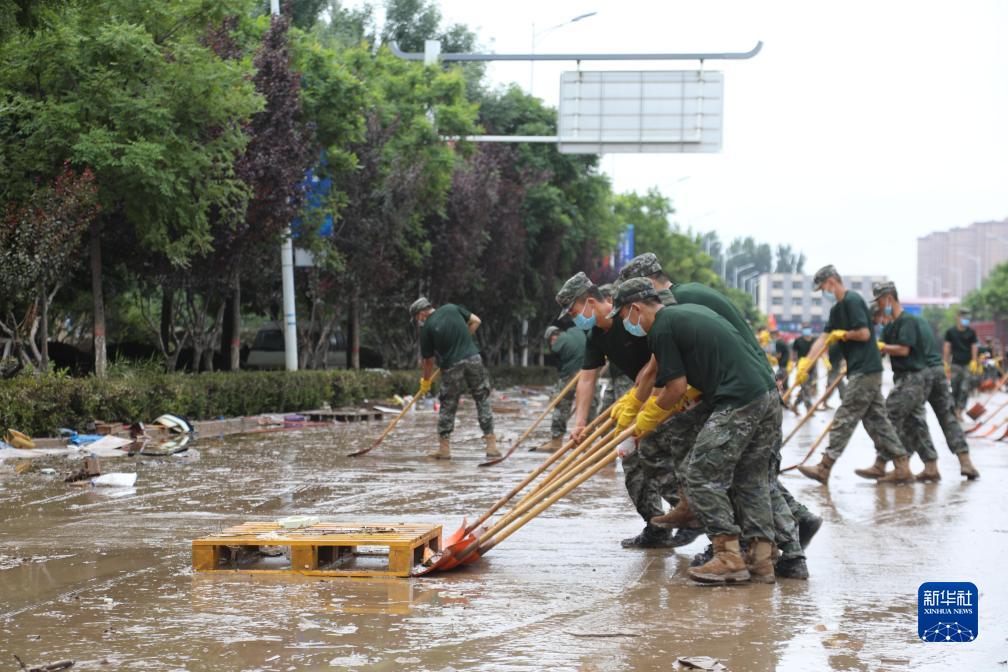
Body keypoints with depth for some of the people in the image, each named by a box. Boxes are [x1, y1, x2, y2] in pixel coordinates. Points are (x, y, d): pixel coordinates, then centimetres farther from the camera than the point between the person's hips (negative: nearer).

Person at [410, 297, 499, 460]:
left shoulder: (427, 328, -1)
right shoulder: (452, 308, 7)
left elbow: (428, 361, 5)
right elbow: (475, 321, 13)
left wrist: (425, 381, 19)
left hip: (451, 366, -2)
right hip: (474, 359, 3)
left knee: (448, 406, 11)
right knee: (483, 401, 8)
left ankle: (444, 448, 14)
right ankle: (491, 445, 5)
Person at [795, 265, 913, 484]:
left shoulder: (852, 301, -12)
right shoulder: (837, 309, 18)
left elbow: (864, 333, -19)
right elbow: (824, 339, 15)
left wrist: (842, 334, -3)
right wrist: (805, 364, 6)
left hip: (865, 372, -10)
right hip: (867, 372, 10)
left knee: (844, 419, -5)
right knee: (877, 419, 9)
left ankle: (824, 468, -1)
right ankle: (902, 467, 8)